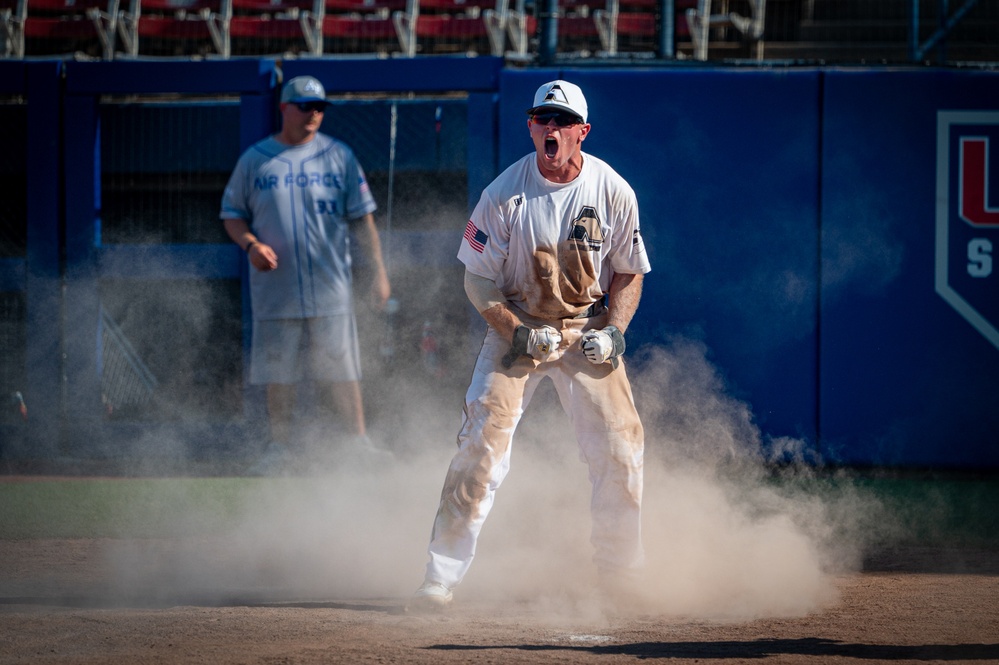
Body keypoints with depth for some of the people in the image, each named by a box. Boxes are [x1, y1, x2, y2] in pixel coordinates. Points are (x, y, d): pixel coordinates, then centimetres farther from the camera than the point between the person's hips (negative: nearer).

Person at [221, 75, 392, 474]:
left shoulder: (338, 156, 6)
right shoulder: (255, 160, 6)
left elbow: (362, 218, 6)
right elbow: (232, 214, 11)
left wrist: (378, 272, 0)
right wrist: (250, 244, -9)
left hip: (330, 287, -1)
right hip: (276, 287, 1)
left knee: (341, 368, -1)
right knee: (278, 369, 4)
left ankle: (359, 442, 5)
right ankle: (280, 445, 13)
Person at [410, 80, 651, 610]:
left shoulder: (613, 192, -8)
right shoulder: (504, 193, -13)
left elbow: (630, 271, 4)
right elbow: (478, 277, -6)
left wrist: (612, 330, -11)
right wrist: (518, 332, -18)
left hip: (588, 332, 2)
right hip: (517, 327, -2)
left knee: (620, 451, -4)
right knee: (482, 444, -13)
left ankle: (621, 576, 15)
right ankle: (440, 578, -9)